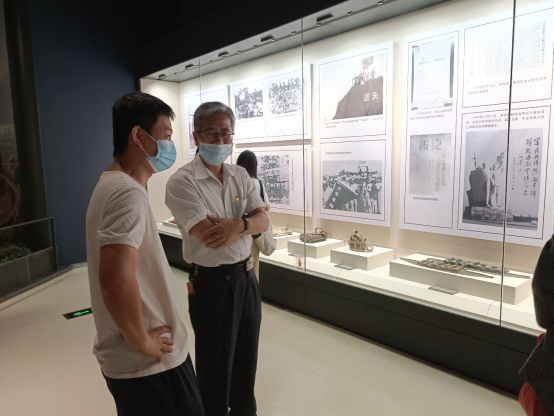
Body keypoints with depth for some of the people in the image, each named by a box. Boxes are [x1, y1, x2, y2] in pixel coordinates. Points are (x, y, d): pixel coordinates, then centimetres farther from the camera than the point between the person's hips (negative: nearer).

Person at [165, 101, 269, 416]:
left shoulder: (241, 176, 4)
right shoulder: (182, 182, -15)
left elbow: (263, 221, -4)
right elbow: (208, 236, -25)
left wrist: (237, 225, -25)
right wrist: (249, 220, -12)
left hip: (246, 276, 6)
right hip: (212, 283, -6)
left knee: (247, 355, 22)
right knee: (216, 362, 13)